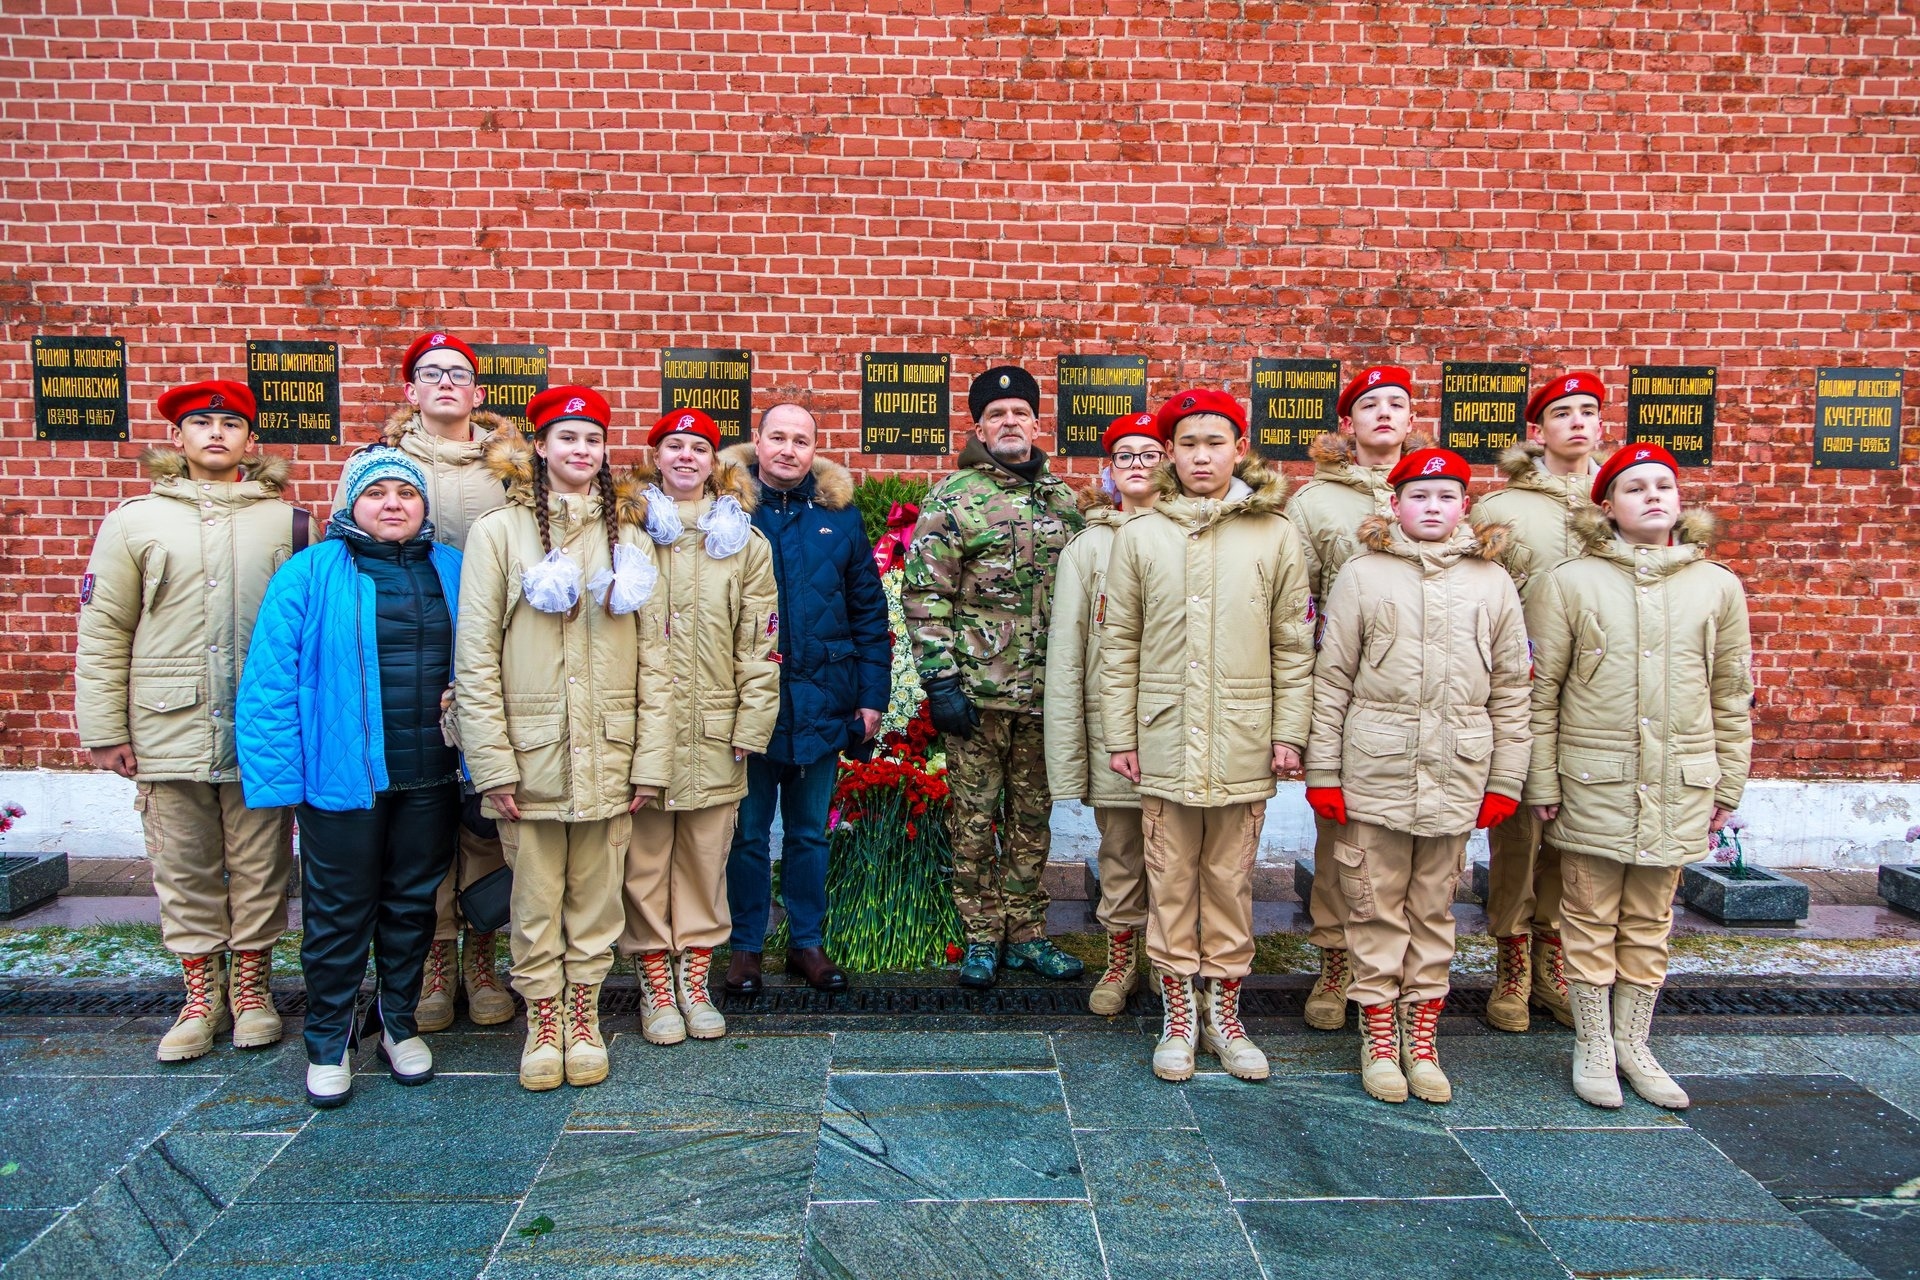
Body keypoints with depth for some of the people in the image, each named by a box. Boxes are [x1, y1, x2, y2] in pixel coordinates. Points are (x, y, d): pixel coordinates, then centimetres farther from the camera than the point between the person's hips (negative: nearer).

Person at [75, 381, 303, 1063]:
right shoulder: (136, 520, 6)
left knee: (260, 865, 7)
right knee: (185, 868, 8)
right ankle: (202, 995, 22)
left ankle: (252, 987, 23)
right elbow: (103, 631, 5)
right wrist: (104, 729, 1)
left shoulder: (288, 520, 6)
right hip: (170, 728, 1)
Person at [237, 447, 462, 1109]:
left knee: (413, 903, 15)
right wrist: (278, 776, -12)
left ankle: (399, 1021, 34)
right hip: (341, 776, -3)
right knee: (339, 911, 8)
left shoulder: (451, 572, 7)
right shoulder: (309, 574, -5)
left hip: (430, 778, 4)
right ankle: (328, 1041, 25)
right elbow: (270, 681, -8)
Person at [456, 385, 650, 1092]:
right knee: (536, 901, 7)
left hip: (608, 755, 2)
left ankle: (584, 1020, 25)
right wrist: (494, 763, -10)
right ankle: (543, 1024, 23)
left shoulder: (627, 536, 10)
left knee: (596, 898, 9)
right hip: (531, 750, -2)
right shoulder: (498, 532, 0)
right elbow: (474, 658, -4)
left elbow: (649, 656, 7)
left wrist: (647, 761, 1)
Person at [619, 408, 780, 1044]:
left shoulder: (745, 543, 9)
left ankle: (695, 980, 21)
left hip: (714, 730, 1)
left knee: (706, 861, 8)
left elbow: (760, 641, 6)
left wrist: (751, 725, -1)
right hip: (643, 724, -1)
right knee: (646, 861, 4)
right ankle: (655, 985, 18)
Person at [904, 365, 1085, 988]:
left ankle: (1026, 934, 24)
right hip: (976, 691, -4)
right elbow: (925, 595, -7)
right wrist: (940, 681, -13)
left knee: (1033, 817, 11)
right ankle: (981, 938, 18)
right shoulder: (952, 497, -3)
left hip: (1045, 693, 4)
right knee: (974, 818, 5)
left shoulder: (1062, 498, 11)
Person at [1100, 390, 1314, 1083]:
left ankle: (1224, 1012, 25)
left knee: (1231, 882, 10)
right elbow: (1119, 646, 4)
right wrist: (1119, 735, 1)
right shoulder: (1139, 536, 3)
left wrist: (1289, 731, 0)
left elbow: (1293, 644, 4)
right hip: (1165, 742, 0)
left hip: (1244, 744, 0)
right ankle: (1178, 1017, 21)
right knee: (1171, 884, 7)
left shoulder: (1275, 535, 2)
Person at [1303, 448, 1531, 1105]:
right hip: (1375, 768, -2)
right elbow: (1332, 679, 1)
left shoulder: (1492, 582, 8)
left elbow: (1510, 687, 9)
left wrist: (1505, 780, 5)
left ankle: (1422, 1037, 22)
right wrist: (1322, 772, -3)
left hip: (1457, 774, 2)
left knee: (1434, 909, 11)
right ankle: (1379, 1038, 17)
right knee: (1376, 905, 5)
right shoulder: (1363, 575, 2)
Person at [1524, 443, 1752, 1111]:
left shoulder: (1718, 587, 6)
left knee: (1650, 919, 13)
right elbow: (1541, 692, -2)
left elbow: (1732, 697, 11)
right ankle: (1593, 1046, 20)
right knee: (1591, 917, 6)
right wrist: (1542, 784, -5)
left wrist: (1729, 784, 9)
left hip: (1679, 782, 3)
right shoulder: (1569, 583, -2)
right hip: (1594, 780, -2)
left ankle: (1632, 1043, 27)